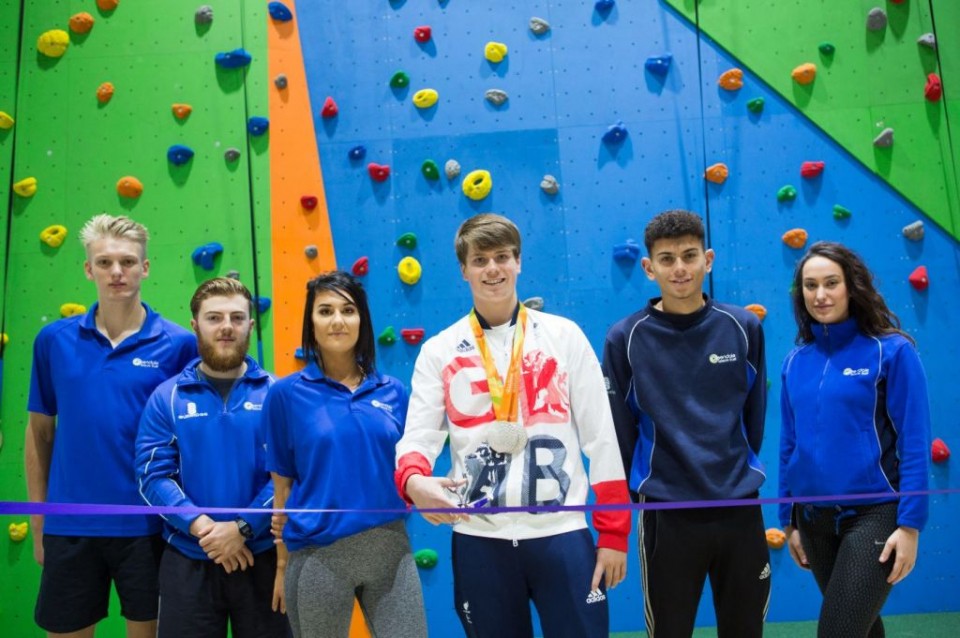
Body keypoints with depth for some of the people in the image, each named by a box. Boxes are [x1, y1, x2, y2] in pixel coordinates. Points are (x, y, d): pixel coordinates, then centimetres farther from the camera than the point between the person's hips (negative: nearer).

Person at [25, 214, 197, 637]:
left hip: (148, 524, -1)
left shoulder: (179, 344, -6)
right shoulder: (54, 340, 1)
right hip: (69, 525, 2)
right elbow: (39, 429, 8)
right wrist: (37, 514, 8)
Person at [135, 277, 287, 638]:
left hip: (261, 558, 0)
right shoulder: (166, 397, 2)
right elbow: (153, 475, -6)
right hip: (188, 561, 0)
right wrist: (201, 527, -18)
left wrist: (242, 529, -18)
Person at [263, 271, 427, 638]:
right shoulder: (286, 393, -2)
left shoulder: (393, 392, 5)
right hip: (318, 555, -2)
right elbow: (282, 485, 2)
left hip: (389, 548, 2)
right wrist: (283, 564, 5)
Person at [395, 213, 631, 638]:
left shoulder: (564, 336, 4)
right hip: (479, 538, 1)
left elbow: (601, 438, 3)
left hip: (561, 532, -1)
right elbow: (418, 436, -2)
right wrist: (414, 481, -26)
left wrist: (613, 533, 0)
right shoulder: (439, 350, 5)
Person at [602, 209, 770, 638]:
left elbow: (754, 415, 8)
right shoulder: (624, 339, -8)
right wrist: (642, 490, 4)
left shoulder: (743, 328, -2)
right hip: (667, 516, -2)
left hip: (740, 510, 2)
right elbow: (619, 429, -1)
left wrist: (740, 471, 12)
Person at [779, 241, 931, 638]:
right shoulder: (795, 362, 4)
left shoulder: (891, 351, -9)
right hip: (815, 518, 5)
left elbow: (914, 443, -10)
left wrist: (909, 524, -14)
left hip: (874, 515, -5)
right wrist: (788, 520, 12)